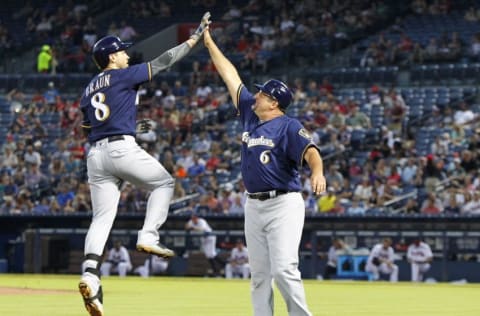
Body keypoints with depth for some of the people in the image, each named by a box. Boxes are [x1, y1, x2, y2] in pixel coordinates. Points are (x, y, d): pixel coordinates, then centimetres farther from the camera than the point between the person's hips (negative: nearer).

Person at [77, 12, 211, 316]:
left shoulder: (89, 90, 21)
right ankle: (149, 237, 1)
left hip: (96, 155, 6)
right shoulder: (124, 76, 1)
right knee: (164, 182, 16)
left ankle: (90, 276, -15)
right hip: (122, 149, -6)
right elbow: (163, 61, 0)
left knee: (102, 218, 2)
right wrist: (195, 37, 5)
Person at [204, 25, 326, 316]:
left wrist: (318, 172, -48)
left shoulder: (289, 127, -10)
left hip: (283, 204, -8)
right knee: (259, 275, 6)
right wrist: (209, 43, 22)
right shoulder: (251, 114, 10)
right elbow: (231, 77, 17)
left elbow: (310, 151, -26)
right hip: (254, 206, 8)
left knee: (284, 270, -16)